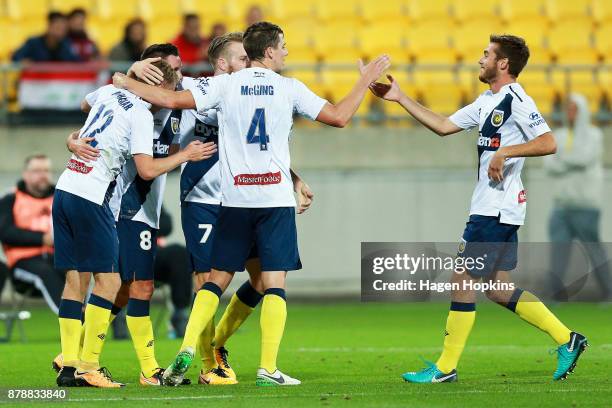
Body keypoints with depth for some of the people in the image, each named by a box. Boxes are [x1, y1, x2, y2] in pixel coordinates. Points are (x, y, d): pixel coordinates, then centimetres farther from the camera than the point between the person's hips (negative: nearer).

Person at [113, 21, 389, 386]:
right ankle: (268, 369, -8)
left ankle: (187, 349, -3)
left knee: (217, 279, 10)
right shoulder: (289, 88, 0)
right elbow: (339, 117, 2)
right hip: (276, 199, -2)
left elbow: (173, 99, -5)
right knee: (275, 282, -1)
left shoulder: (225, 85, 2)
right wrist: (367, 80, 16)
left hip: (235, 199, 2)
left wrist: (125, 82, 9)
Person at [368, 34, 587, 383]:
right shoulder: (487, 102, 17)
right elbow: (443, 126, 22)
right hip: (491, 208, 10)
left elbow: (548, 143, -22)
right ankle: (566, 340, 13)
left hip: (496, 210, -10)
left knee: (463, 282, -5)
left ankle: (446, 367, 2)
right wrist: (400, 98, 20)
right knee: (499, 290, 11)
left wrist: (505, 151, -26)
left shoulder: (516, 100, -13)